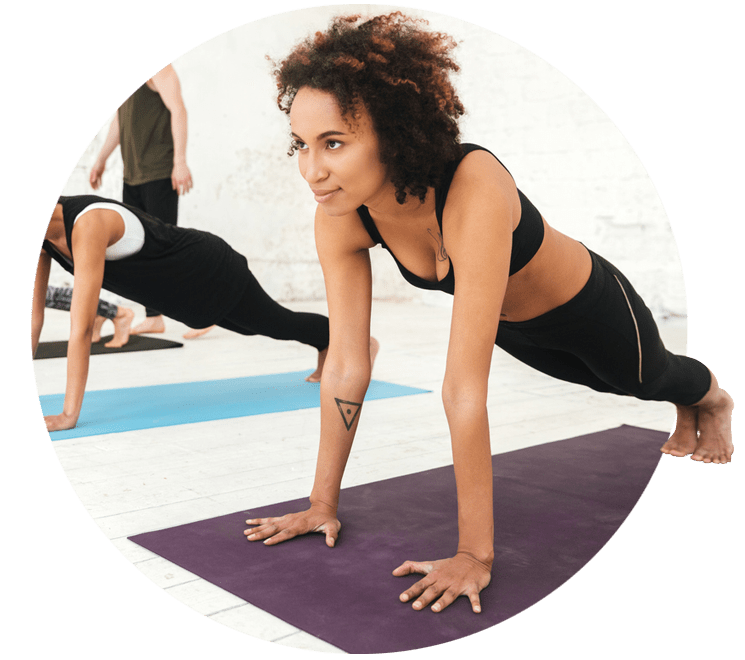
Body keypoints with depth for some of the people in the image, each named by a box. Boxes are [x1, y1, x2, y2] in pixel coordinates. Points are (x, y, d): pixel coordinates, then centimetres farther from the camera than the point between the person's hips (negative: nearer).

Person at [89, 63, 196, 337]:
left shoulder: (157, 66, -7)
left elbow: (177, 109, -18)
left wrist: (180, 161, -26)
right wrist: (101, 159, 29)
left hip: (160, 173, -9)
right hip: (132, 173, 9)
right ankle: (154, 317, 11)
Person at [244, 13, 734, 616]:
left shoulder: (475, 193, -48)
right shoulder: (340, 219, -30)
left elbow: (464, 389, -49)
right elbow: (345, 367, -25)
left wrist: (475, 554, -43)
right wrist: (323, 503, -20)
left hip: (589, 307, -5)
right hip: (514, 329, 5)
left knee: (649, 379, 30)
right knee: (613, 386, 35)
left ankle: (712, 398, 68)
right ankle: (688, 418, 70)